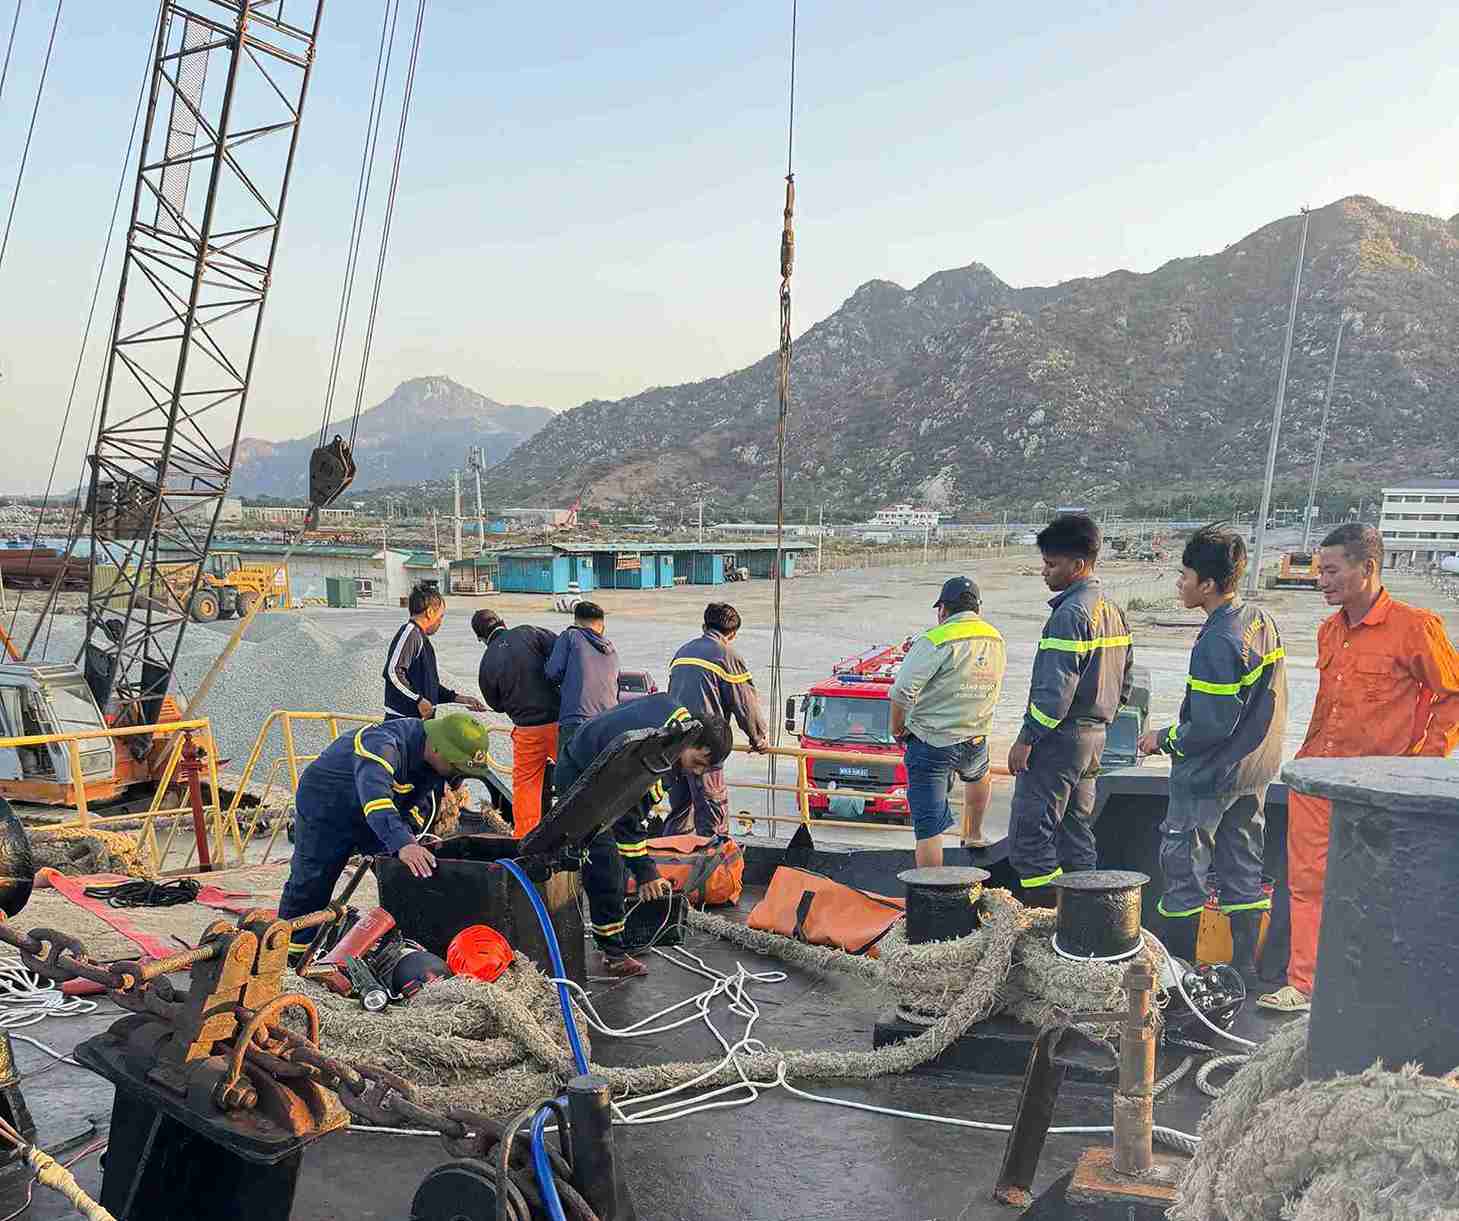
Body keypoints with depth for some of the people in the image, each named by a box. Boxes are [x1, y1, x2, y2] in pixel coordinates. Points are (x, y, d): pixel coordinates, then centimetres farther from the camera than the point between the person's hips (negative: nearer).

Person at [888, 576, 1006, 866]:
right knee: (980, 776, 40)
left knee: (928, 827, -2)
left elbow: (902, 691, -23)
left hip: (930, 745, -6)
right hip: (975, 742, 7)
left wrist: (897, 728, -4)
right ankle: (973, 836, 50)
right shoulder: (997, 641, 6)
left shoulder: (936, 641, -17)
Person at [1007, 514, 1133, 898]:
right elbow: (1123, 682, 18)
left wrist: (1026, 738, -17)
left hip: (1059, 738, -10)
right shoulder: (1112, 611, 13)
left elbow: (1056, 689, -22)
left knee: (1027, 839, -6)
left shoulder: (1070, 614, -18)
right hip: (1094, 736, 10)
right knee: (1076, 834, 17)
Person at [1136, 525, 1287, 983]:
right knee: (1243, 869, 15)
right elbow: (1266, 701, 12)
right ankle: (1244, 968, 23)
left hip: (1209, 776, -9)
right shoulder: (1262, 620, 4)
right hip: (1255, 771, 9)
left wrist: (1164, 739, -10)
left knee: (1183, 868, 3)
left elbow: (1211, 726, -24)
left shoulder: (1216, 644, -24)